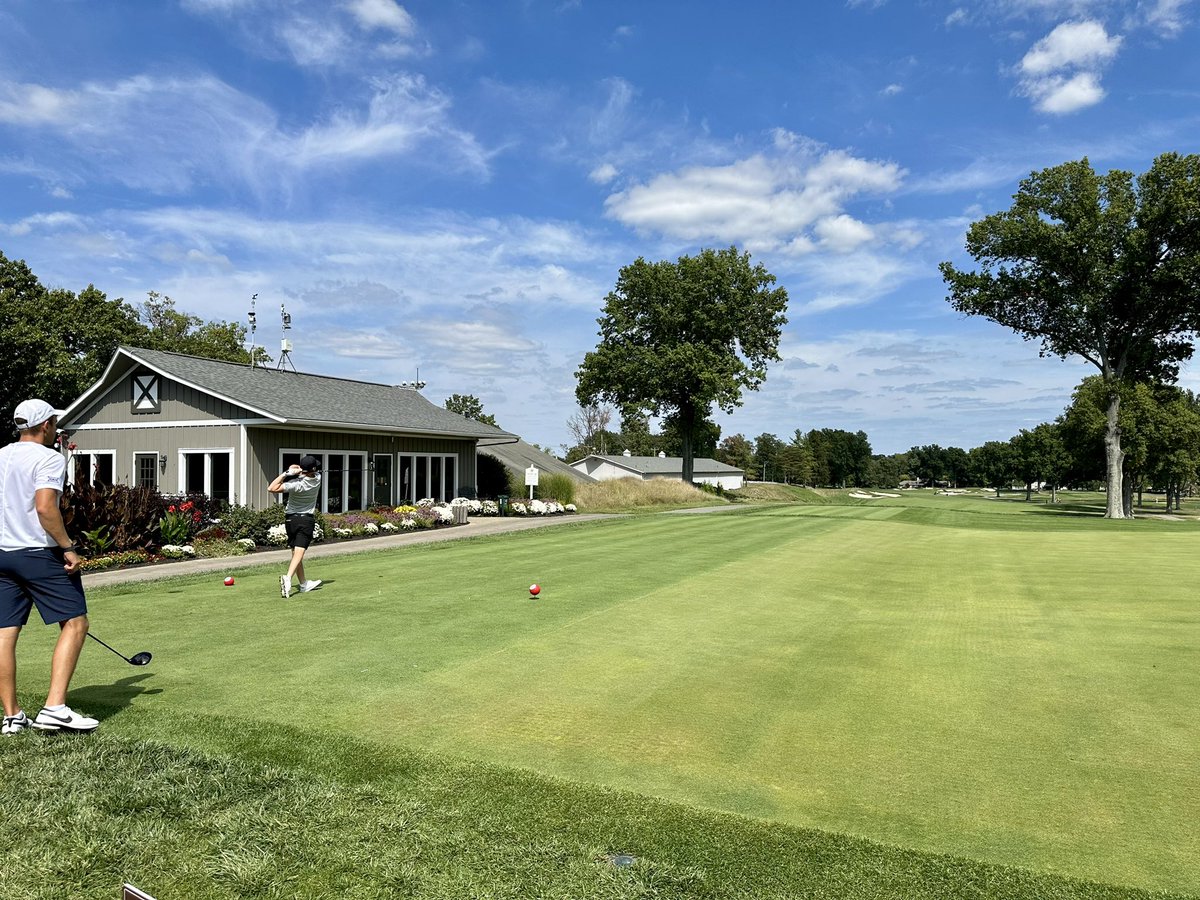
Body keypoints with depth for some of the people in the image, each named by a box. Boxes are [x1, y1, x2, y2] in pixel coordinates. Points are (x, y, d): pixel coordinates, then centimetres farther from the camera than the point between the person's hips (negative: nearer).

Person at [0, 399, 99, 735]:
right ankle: (55, 707, -10)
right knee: (74, 623, -2)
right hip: (39, 554, -8)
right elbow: (45, 507, -22)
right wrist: (67, 547, -16)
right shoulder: (49, 458, -9)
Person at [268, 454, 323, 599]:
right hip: (307, 519, 0)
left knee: (295, 552, 14)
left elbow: (271, 488, -20)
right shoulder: (317, 478, -8)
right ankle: (288, 577, -34)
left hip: (291, 519, 0)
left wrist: (286, 473, -18)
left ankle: (304, 584, 22)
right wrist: (295, 469, -10)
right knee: (299, 552, -11)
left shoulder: (296, 484, -18)